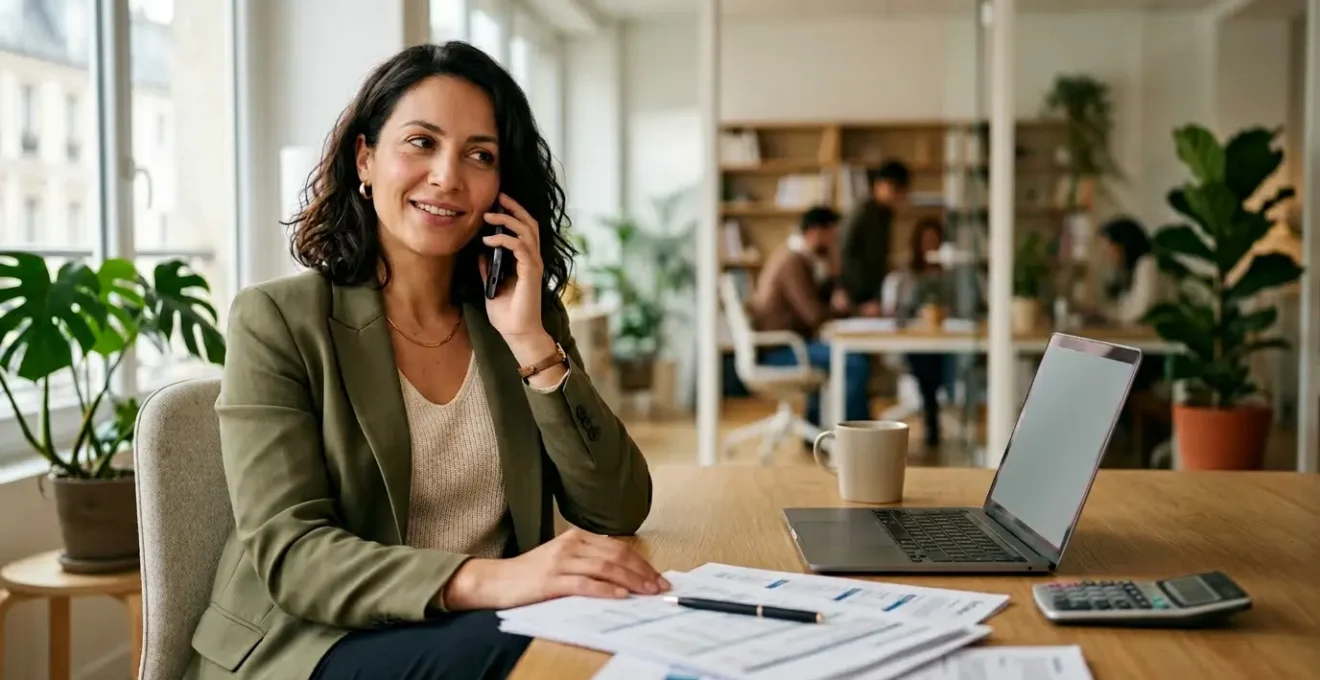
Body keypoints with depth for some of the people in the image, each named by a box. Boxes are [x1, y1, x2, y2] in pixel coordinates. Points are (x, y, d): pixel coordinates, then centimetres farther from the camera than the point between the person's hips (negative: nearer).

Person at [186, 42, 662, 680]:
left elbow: (618, 513, -1)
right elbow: (287, 552, -17)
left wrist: (531, 343, -12)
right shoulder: (277, 319, -6)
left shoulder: (531, 316, 7)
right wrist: (489, 580, -33)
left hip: (487, 629, 5)